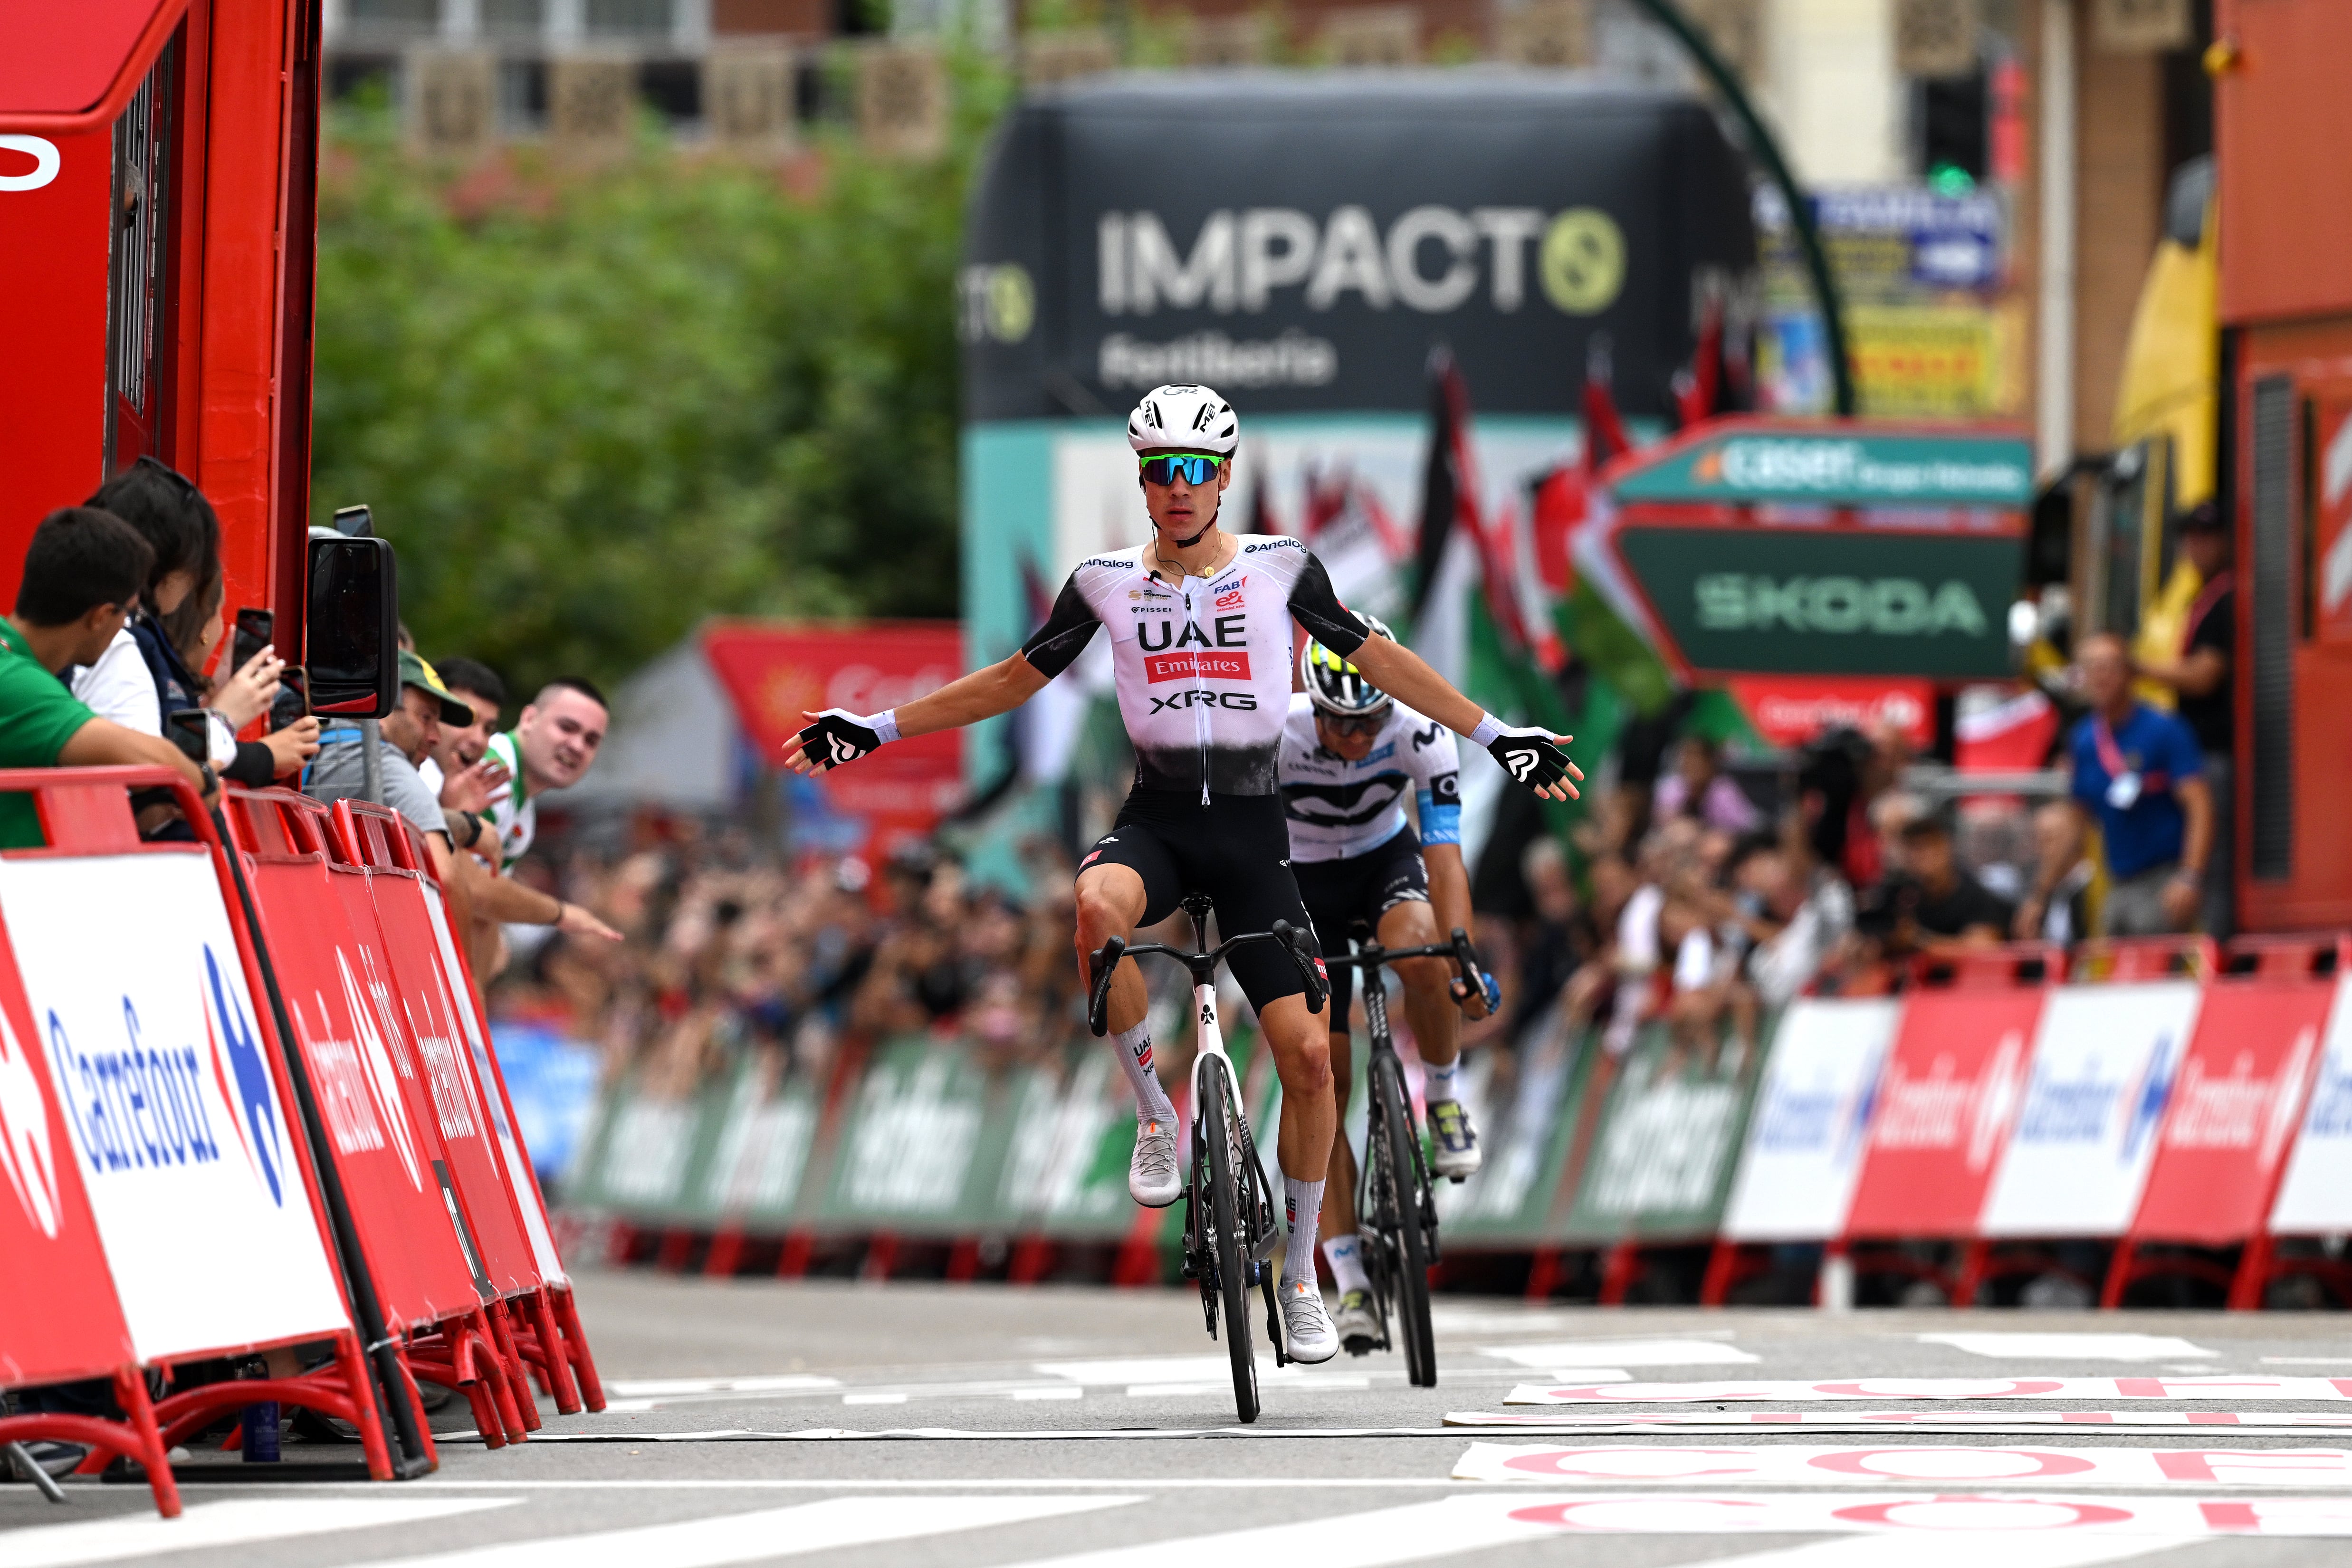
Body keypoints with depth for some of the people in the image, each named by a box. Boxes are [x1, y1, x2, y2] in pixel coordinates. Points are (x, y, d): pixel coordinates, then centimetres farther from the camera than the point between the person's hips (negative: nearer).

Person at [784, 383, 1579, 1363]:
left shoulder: (1280, 568, 0)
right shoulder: (1107, 582, 3)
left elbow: (1374, 658, 10)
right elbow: (1017, 678, 14)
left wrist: (1497, 737, 10)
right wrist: (877, 730, 12)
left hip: (1252, 837, 0)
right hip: (1156, 822, 0)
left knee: (1307, 1054, -8)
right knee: (1099, 906, -38)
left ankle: (1300, 1274, 10)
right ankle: (1154, 1114, -17)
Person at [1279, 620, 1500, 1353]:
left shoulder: (1420, 734, -27)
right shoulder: (1271, 738, -29)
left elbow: (1444, 850, -32)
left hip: (1387, 861, 0)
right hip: (1304, 885, 0)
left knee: (1419, 953, -37)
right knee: (1324, 1086, -7)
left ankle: (1443, 1101, -9)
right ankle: (1350, 1285, -3)